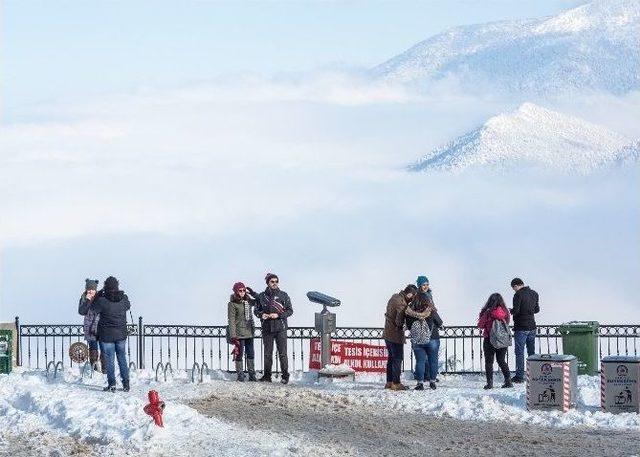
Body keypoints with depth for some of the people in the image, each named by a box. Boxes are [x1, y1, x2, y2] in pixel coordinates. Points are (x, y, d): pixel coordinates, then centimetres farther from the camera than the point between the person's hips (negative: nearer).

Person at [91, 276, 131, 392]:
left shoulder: (102, 300, -20)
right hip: (121, 334, 4)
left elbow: (93, 308, -2)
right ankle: (126, 384, 17)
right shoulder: (123, 298, -8)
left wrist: (98, 295, 8)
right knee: (122, 358, 16)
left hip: (107, 335, -4)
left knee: (109, 359, 4)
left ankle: (111, 384, 4)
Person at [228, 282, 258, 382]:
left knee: (251, 353, 8)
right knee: (239, 353, -1)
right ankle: (240, 374, 6)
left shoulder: (248, 301, 8)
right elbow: (231, 320, -11)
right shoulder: (232, 304, -8)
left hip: (249, 332, 5)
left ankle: (251, 374, 14)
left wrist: (251, 292, 7)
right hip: (239, 333, -5)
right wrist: (233, 335, -17)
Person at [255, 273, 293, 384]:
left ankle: (285, 376, -1)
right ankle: (267, 375, 12)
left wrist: (278, 315, -13)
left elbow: (290, 310, 2)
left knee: (282, 353, -5)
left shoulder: (283, 295, 3)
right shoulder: (262, 296, 8)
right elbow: (256, 310, 14)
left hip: (280, 328, -2)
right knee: (267, 353, 6)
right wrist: (261, 314, -8)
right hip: (267, 328, 2)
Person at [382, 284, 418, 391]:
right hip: (396, 335, -9)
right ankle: (396, 383, 0)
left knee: (391, 358, 16)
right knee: (398, 358, -2)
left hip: (387, 333, 9)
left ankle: (389, 382, 21)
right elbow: (399, 321, -25)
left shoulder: (395, 297, 7)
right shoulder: (401, 304, -23)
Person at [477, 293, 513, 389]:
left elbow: (480, 325, -4)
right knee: (502, 361, 17)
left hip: (489, 340, -4)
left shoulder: (487, 312, -14)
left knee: (489, 362, 7)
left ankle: (490, 383, 2)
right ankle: (508, 381, 12)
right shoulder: (505, 312, -5)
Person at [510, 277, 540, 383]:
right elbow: (537, 310, 15)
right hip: (532, 327, 7)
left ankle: (519, 376, -4)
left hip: (521, 328, -7)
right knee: (531, 351, 14)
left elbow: (516, 310, -20)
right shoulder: (534, 293, 8)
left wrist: (510, 311, 0)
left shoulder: (518, 295, -14)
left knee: (519, 352, -2)